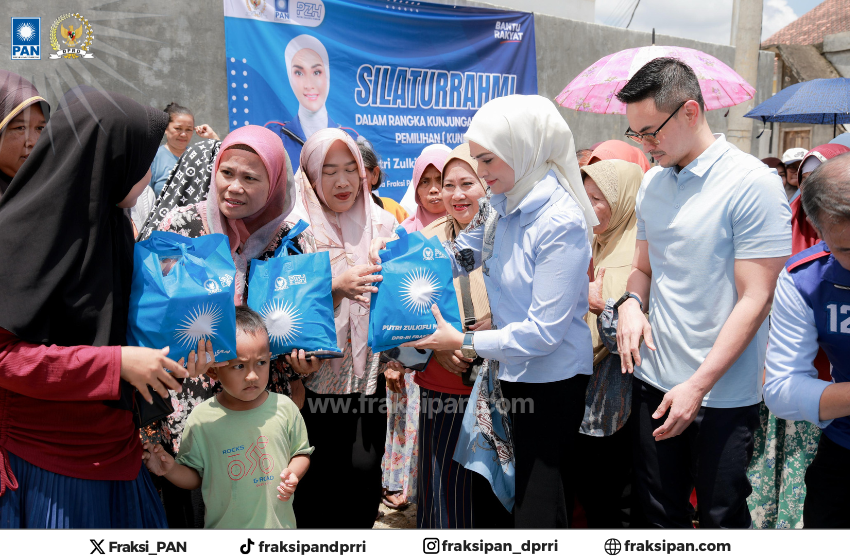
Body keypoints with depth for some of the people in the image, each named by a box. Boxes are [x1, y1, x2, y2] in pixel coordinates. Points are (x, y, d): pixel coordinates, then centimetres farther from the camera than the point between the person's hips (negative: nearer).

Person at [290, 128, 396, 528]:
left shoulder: (383, 224, 7)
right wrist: (335, 288, -18)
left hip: (368, 371, 2)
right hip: (315, 375, -2)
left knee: (365, 469, -4)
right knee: (317, 478, 3)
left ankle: (358, 528, 19)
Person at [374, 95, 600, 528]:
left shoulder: (561, 223, -22)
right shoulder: (501, 204, 2)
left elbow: (546, 330, -24)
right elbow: (461, 256, 13)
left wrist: (466, 343, -21)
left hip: (552, 380, -8)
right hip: (514, 371, 8)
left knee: (537, 509, 4)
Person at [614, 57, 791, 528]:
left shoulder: (752, 184, -13)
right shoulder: (652, 185, 8)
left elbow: (754, 299, -15)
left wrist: (698, 386, -19)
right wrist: (632, 301, -5)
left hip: (722, 396, -5)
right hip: (654, 383, 6)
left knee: (721, 516, 10)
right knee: (657, 512, 15)